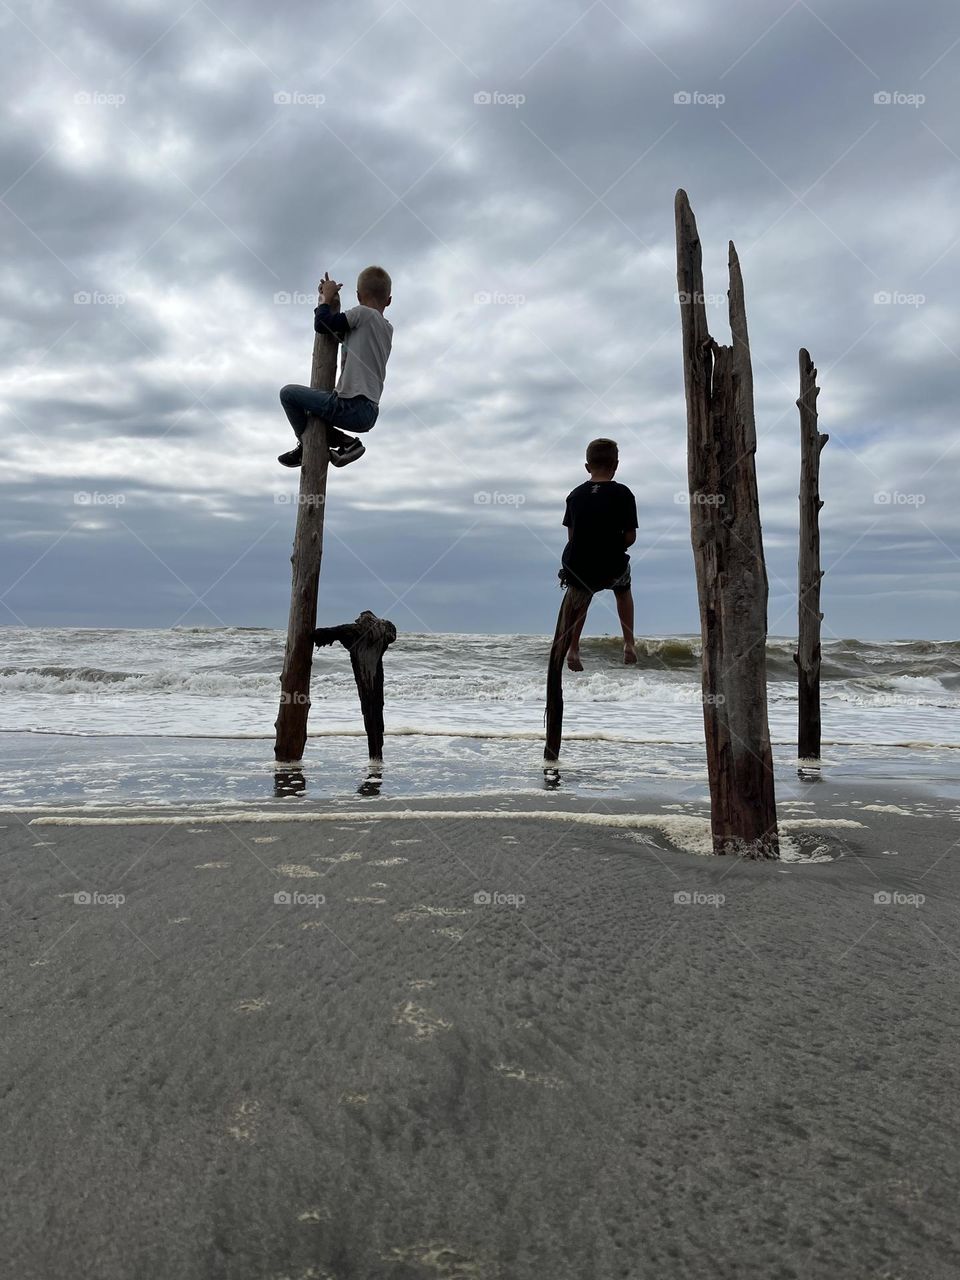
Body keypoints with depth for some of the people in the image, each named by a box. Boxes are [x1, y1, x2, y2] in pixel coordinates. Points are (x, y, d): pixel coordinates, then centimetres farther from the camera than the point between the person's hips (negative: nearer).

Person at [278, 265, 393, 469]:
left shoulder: (363, 313, -7)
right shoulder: (388, 329, 17)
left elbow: (322, 324, -9)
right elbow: (343, 333, 27)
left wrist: (326, 298, 7)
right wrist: (331, 300, 24)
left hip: (350, 406, -8)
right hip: (370, 413, 9)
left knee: (288, 393, 5)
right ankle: (346, 443, 13)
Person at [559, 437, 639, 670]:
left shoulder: (575, 494, 2)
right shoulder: (623, 494, -7)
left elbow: (571, 535, 5)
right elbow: (630, 537, -7)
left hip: (576, 569, 2)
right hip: (611, 570, -2)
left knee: (582, 592, 36)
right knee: (623, 588, 34)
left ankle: (573, 649, 27)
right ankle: (629, 645, 29)